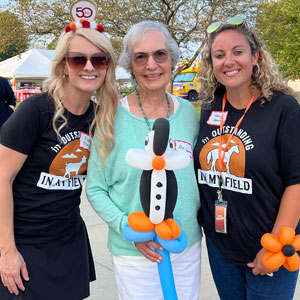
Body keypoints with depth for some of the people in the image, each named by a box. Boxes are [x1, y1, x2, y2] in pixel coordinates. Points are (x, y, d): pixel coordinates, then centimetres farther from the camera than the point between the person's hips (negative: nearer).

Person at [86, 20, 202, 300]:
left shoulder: (188, 111, -1)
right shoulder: (113, 116, -12)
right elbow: (95, 190, -8)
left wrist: (200, 214, 0)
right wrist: (129, 228, -19)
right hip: (134, 253, -3)